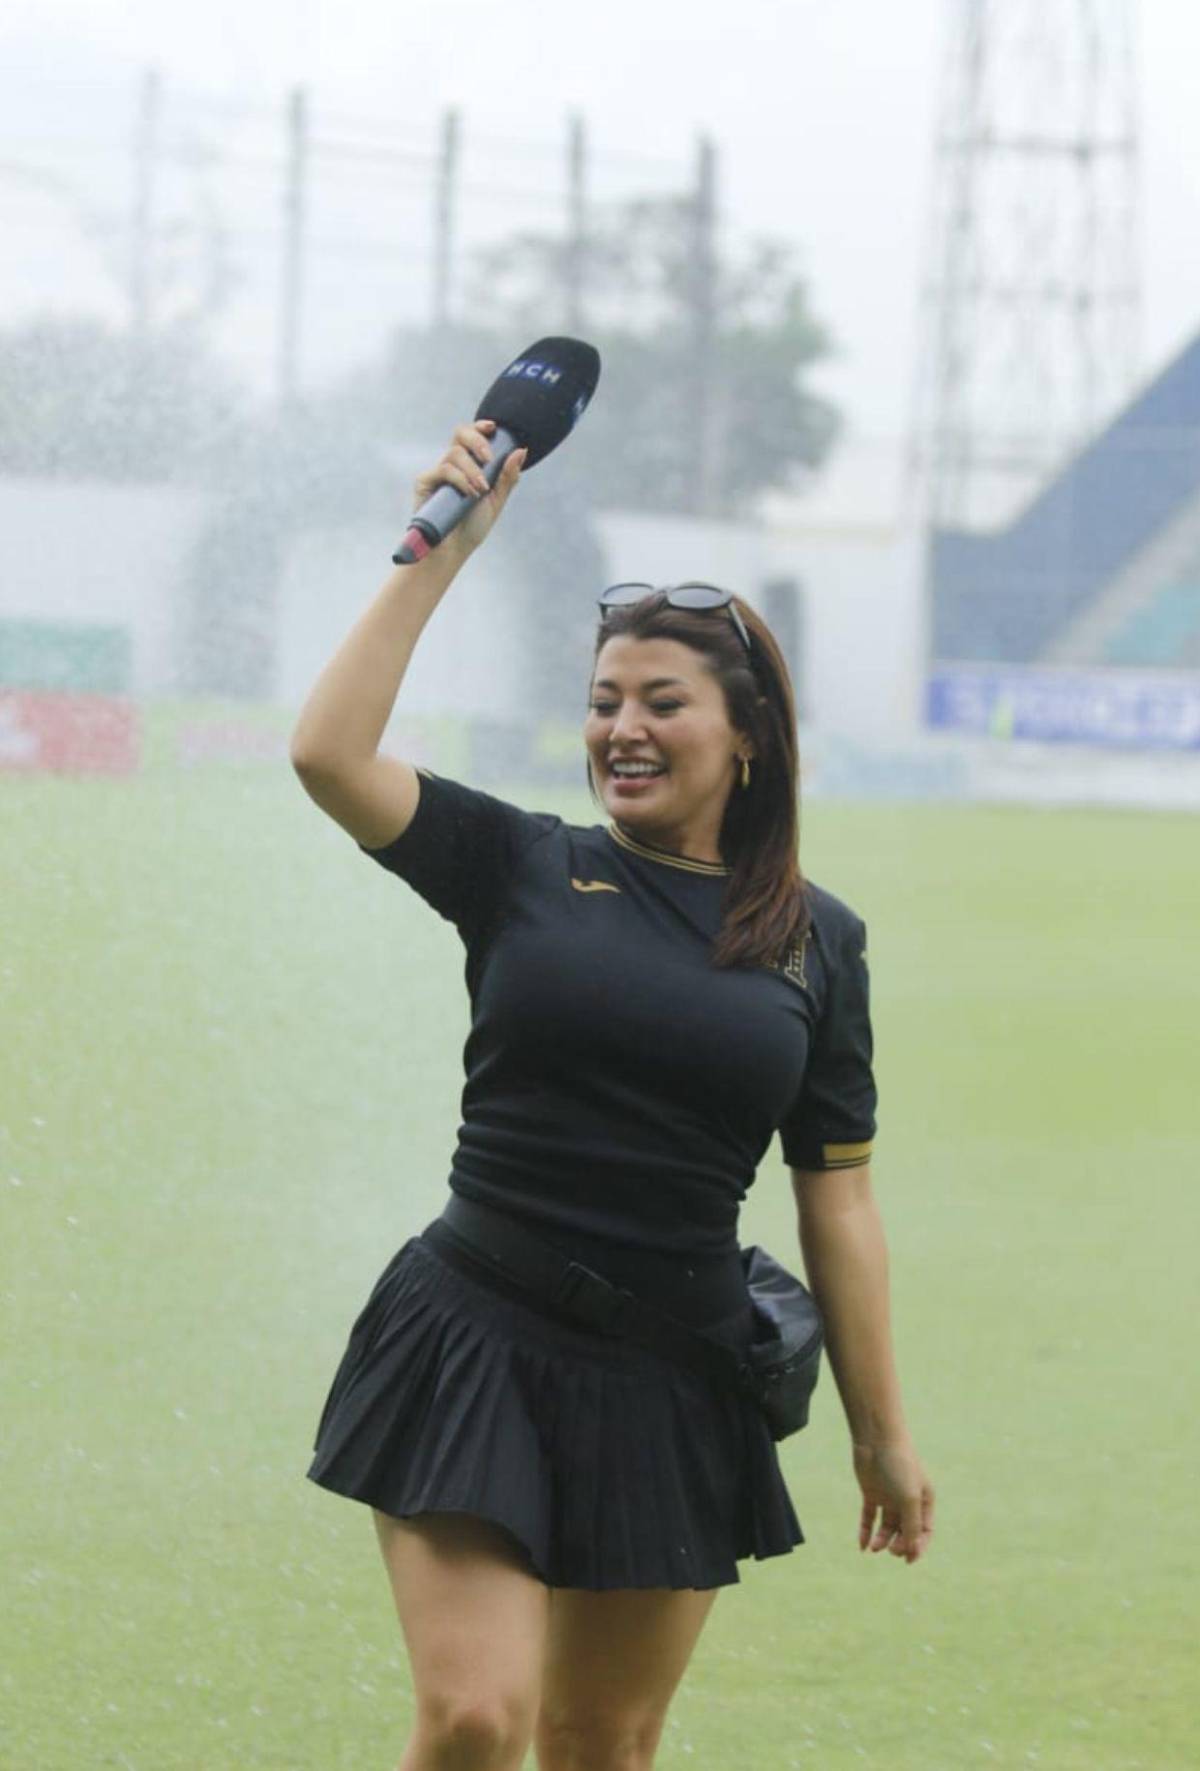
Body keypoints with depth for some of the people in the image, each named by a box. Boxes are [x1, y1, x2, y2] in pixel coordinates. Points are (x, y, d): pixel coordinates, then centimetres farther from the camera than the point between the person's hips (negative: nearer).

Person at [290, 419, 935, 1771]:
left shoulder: (818, 940, 6)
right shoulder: (521, 870, 2)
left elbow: (838, 1202, 9)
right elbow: (329, 753, -13)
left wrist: (882, 1437, 9)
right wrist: (440, 552, -10)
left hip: (670, 1389, 2)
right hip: (476, 1348, -2)